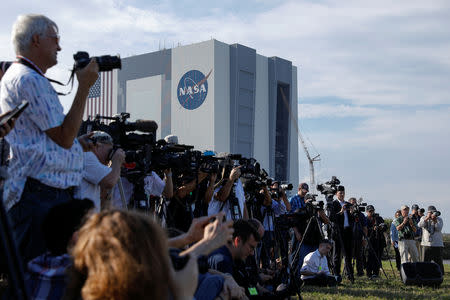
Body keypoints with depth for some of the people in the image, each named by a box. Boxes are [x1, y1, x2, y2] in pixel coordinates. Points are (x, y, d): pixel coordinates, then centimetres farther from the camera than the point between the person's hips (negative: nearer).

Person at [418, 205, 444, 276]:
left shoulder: (439, 219, 3)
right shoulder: (423, 218, 6)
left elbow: (439, 229, -12)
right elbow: (420, 225, -13)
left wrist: (434, 220, -24)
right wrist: (427, 218, -19)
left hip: (437, 244, -1)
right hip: (426, 244, 1)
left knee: (439, 262, 0)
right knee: (425, 262, 4)